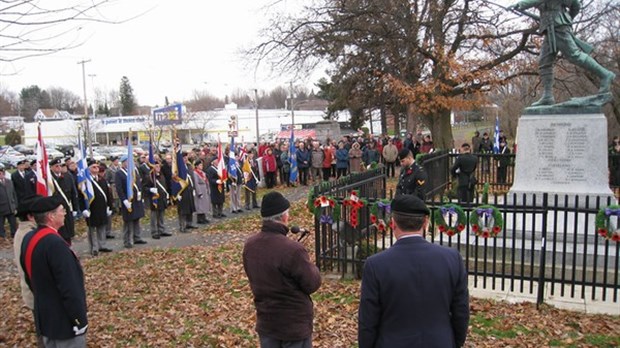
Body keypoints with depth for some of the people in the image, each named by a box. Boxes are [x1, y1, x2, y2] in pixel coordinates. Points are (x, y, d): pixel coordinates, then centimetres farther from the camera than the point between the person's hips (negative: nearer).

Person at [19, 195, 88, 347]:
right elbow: (69, 288, -26)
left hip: (45, 317, 9)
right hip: (64, 321, -9)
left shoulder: (28, 238, 2)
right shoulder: (55, 243, -28)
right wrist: (80, 319, -18)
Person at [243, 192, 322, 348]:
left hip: (265, 322, 6)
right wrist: (310, 266, 1)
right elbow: (313, 284, -16)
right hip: (295, 324, -6)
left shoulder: (249, 245, -7)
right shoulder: (292, 249, -29)